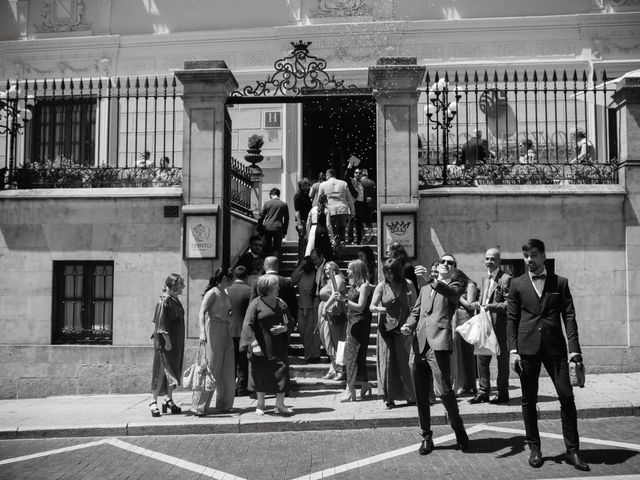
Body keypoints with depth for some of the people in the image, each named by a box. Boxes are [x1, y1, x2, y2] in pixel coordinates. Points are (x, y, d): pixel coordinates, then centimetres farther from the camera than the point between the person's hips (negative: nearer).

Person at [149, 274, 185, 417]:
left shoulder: (175, 301, 12)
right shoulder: (164, 301, -15)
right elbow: (162, 324, -19)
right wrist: (167, 341, -22)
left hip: (176, 342, 9)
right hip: (166, 342, -9)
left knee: (174, 370, 11)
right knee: (162, 370, -4)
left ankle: (169, 400, 20)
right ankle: (154, 402, 5)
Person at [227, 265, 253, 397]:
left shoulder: (226, 291, 1)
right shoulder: (250, 291, -8)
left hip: (229, 331, 3)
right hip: (244, 330, -3)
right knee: (243, 361, 5)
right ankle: (242, 388, 8)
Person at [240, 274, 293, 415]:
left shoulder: (281, 303, 8)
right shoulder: (256, 303, -7)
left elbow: (290, 322, 15)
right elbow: (248, 325, -12)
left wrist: (284, 328, -8)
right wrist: (254, 344, -21)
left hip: (279, 347, 4)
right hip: (262, 347, -4)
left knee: (282, 373, -2)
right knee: (261, 375, 5)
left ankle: (280, 404, 12)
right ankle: (260, 405, 22)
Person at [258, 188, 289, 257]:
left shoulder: (266, 203, 3)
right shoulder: (284, 205, 4)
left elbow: (261, 217, 5)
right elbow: (286, 219, 8)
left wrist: (259, 229, 12)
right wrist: (284, 231, 15)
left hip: (267, 228, 0)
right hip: (278, 228, 0)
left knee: (267, 248, 9)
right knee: (277, 248, 3)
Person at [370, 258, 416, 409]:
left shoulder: (408, 285, 1)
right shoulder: (381, 286, 0)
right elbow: (372, 306, -4)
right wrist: (379, 309, -26)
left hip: (403, 328, 0)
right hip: (386, 329, 0)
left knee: (406, 361, 2)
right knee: (386, 360, -3)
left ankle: (411, 395, 14)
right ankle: (389, 397, 2)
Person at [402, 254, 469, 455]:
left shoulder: (456, 285, 10)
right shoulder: (425, 287, 25)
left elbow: (452, 293, -13)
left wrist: (431, 280, -30)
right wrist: (409, 325, 3)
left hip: (438, 342, -5)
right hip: (418, 344, 5)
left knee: (443, 390, -12)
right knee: (421, 395, 7)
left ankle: (458, 429, 12)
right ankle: (426, 437, 21)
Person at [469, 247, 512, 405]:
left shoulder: (506, 279, -10)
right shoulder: (485, 279, 16)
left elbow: (509, 304, -16)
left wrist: (491, 306, -25)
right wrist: (478, 304, 3)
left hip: (500, 326, -8)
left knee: (502, 360, 4)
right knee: (482, 358, 8)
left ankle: (503, 394, 15)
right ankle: (483, 392, 17)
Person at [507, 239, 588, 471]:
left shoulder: (560, 283, 8)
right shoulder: (517, 284, 8)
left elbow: (569, 317, 4)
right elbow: (511, 319, 5)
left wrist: (574, 349, -5)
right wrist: (513, 350, -4)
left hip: (555, 347, 0)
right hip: (527, 348, 0)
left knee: (567, 397, -3)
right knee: (529, 400, 5)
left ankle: (572, 451, 8)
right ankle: (534, 449, 17)